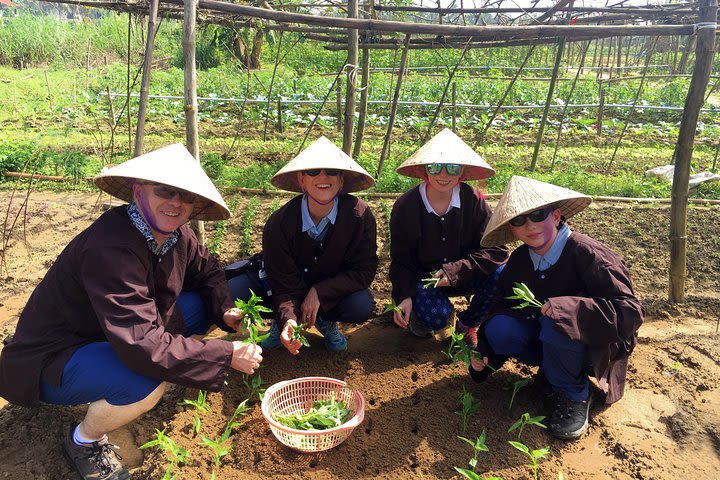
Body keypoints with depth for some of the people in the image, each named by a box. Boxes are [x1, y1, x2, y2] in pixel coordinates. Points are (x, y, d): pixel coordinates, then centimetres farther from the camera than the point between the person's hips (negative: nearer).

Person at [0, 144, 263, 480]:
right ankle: (84, 441, -2)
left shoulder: (177, 237, -8)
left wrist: (224, 311, -9)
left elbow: (206, 271, 12)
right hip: (51, 361, -8)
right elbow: (142, 345, -39)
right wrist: (228, 356, -33)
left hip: (106, 338, 8)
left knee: (201, 306, 0)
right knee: (146, 382, -35)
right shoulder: (112, 247, -34)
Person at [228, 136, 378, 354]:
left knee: (362, 306, -31)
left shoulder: (359, 215, -25)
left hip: (331, 286, 1)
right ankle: (280, 320, 7)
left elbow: (365, 269, -18)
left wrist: (318, 292, -27)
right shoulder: (279, 223, -25)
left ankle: (325, 321, 6)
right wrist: (288, 319, -43)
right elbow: (286, 285, -22)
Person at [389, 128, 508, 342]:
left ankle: (467, 324, 2)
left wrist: (455, 271, -27)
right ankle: (417, 313, 8)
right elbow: (400, 260, -8)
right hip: (421, 278, -2)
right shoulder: (405, 206, -13)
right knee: (436, 315, -32)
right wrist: (403, 297, -24)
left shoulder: (473, 200, -11)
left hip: (462, 276, 2)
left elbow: (496, 250, -15)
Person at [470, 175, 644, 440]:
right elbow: (501, 308, 1)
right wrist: (482, 350, -14)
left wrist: (563, 308, -39)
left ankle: (573, 395, -8)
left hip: (595, 346, -5)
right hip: (549, 338, 5)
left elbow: (630, 312, -29)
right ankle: (554, 370, 2)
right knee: (499, 329, -22)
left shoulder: (587, 254, -24)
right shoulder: (519, 261, -6)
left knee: (556, 324, -36)